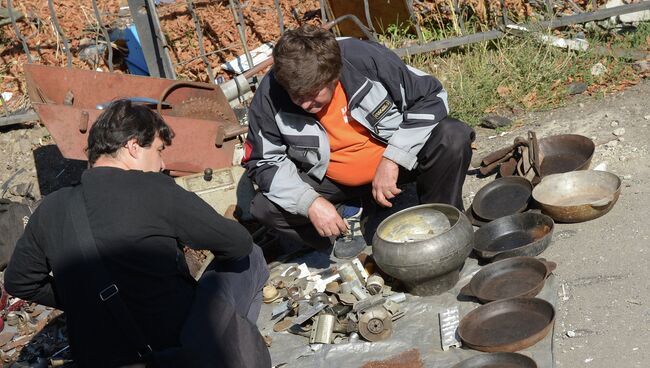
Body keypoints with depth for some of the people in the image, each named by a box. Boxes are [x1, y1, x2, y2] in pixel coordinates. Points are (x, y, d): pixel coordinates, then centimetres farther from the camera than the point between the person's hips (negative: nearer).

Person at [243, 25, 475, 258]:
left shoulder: (367, 60, -26)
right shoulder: (270, 95, -21)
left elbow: (432, 97, -17)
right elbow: (263, 161, -10)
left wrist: (392, 160, -25)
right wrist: (311, 202, -25)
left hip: (400, 158, -1)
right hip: (331, 181, 1)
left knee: (453, 138, -28)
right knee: (264, 207, -21)